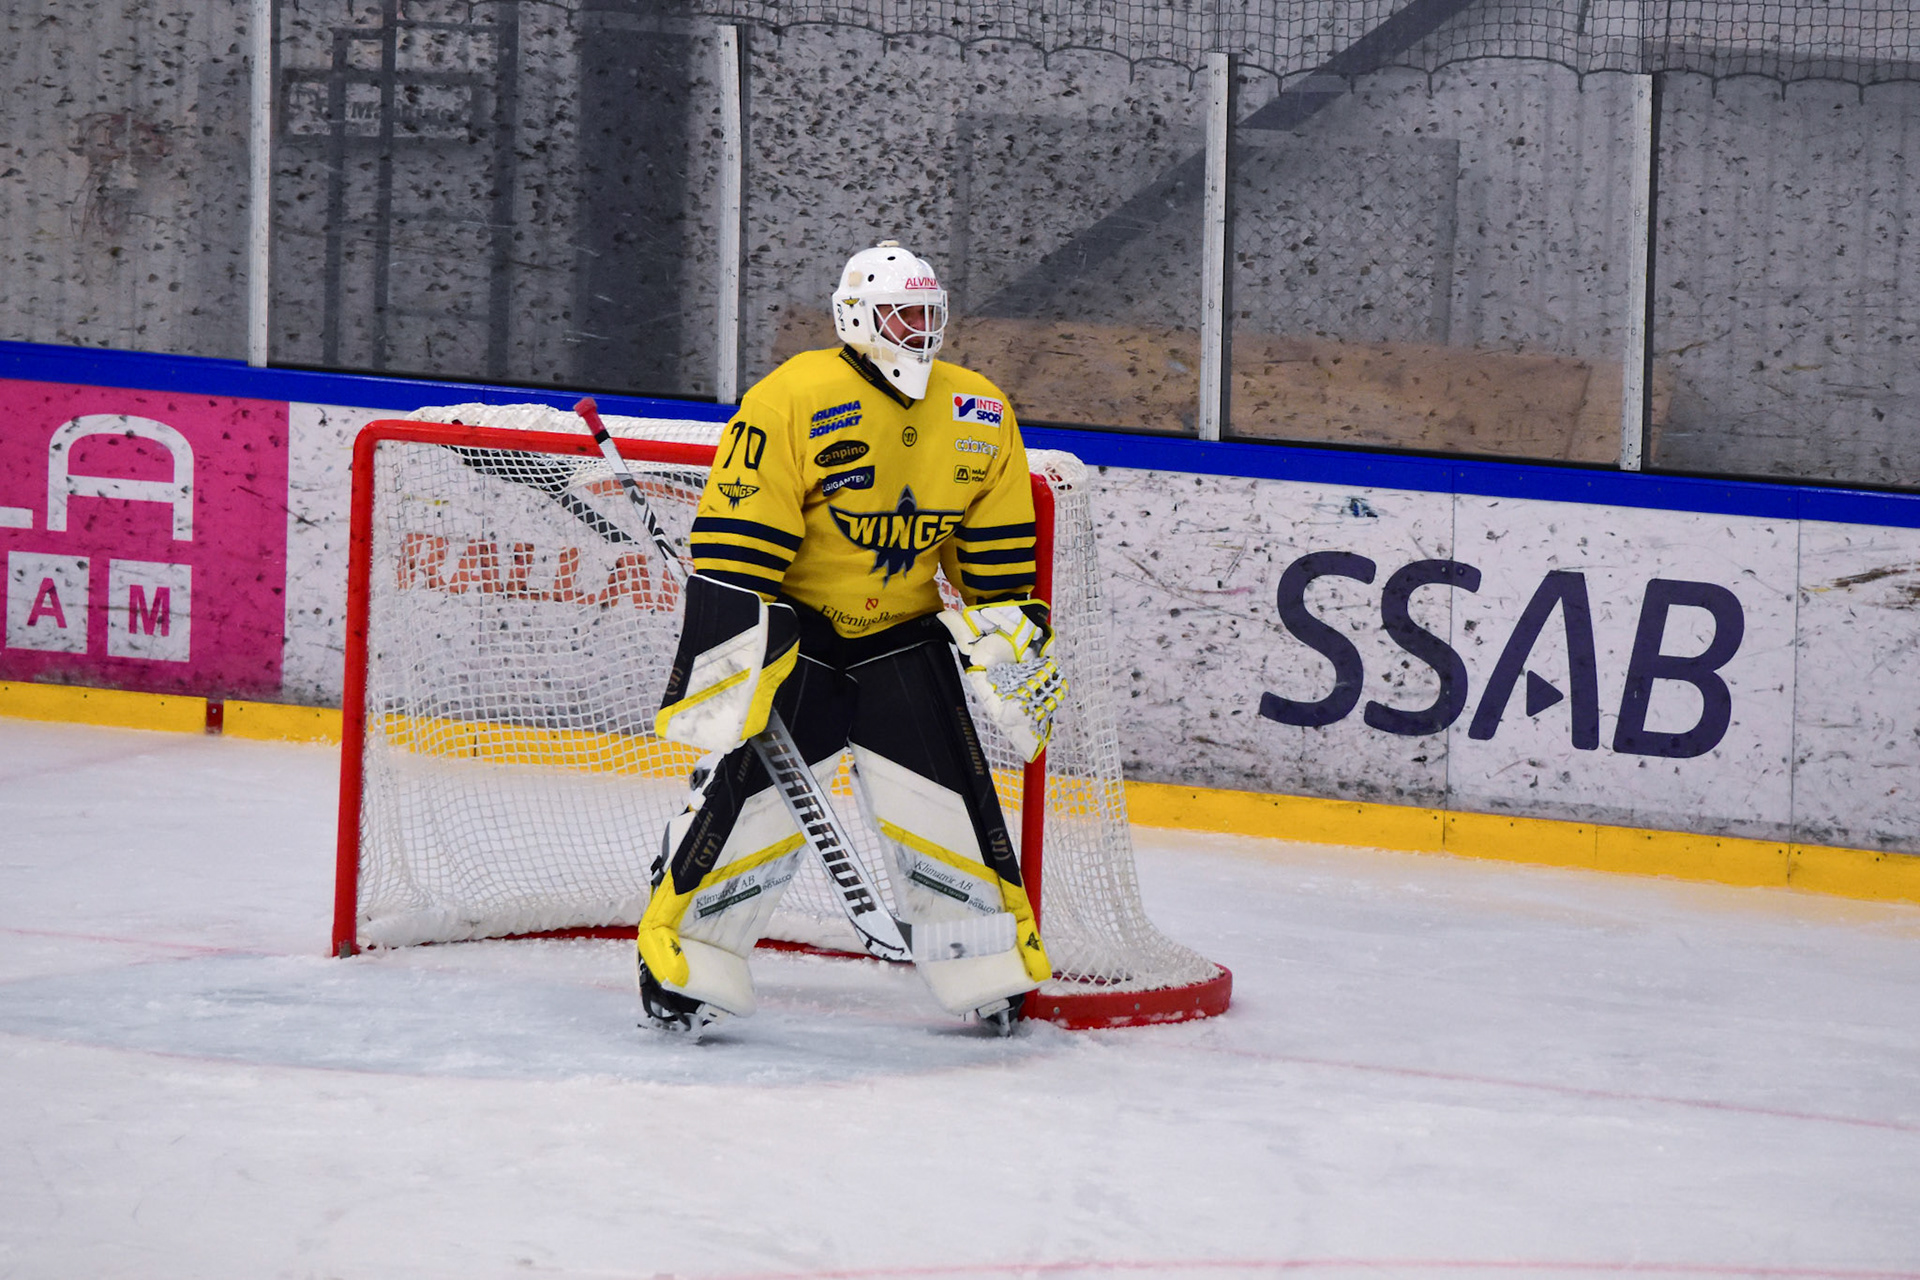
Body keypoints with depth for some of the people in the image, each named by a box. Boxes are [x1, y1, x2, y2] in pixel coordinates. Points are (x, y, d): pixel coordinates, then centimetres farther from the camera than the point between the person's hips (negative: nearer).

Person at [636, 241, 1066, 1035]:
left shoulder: (978, 418, 0)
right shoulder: (792, 401, -19)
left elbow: (998, 554, 10)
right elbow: (733, 548, -20)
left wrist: (1015, 641, 6)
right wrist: (727, 657, -24)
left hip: (905, 631, 5)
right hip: (793, 625, -4)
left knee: (947, 792, -2)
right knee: (754, 784, -15)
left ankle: (994, 961, 14)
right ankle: (677, 957, -5)